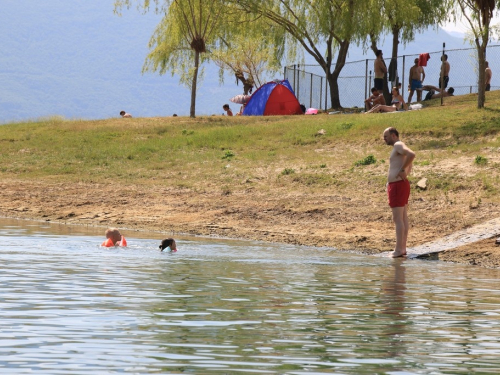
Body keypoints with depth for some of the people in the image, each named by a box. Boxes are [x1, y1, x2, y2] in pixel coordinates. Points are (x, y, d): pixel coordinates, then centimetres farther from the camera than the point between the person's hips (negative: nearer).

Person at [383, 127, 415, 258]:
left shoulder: (398, 145, -11)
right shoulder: (398, 148, 20)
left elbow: (412, 155, -31)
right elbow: (410, 166, 36)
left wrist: (402, 170, -25)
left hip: (397, 186, -11)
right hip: (402, 184, 11)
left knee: (397, 219, -10)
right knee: (403, 218, 10)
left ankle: (399, 249, -11)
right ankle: (402, 248, 13)